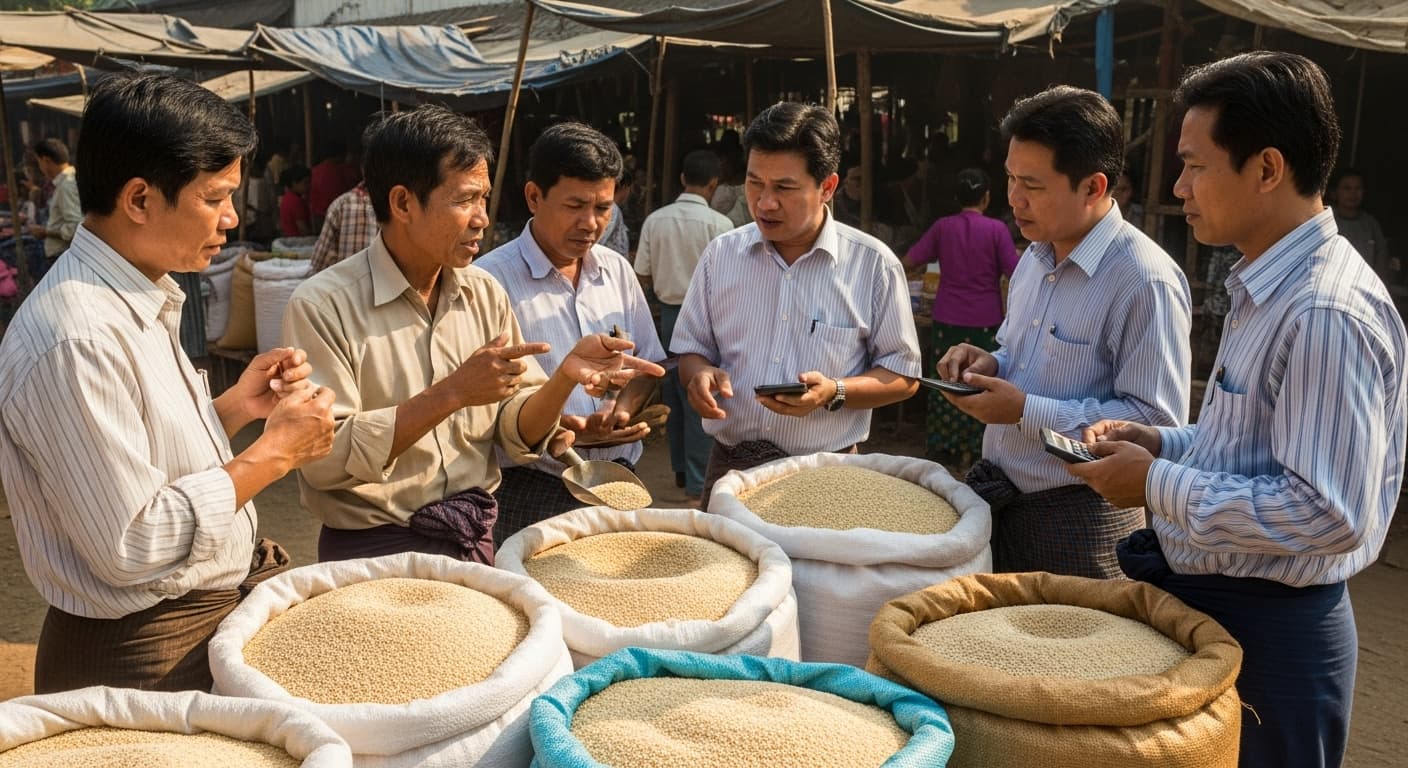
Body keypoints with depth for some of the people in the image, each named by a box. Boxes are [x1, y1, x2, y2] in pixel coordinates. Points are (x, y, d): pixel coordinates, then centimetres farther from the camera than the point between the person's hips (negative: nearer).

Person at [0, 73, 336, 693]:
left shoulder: (141, 299, 6)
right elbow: (132, 544, -24)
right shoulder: (76, 339, -24)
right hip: (149, 655, -8)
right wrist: (275, 451, -17)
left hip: (227, 591, 8)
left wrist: (233, 408, -3)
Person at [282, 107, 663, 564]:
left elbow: (519, 435, 4)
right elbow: (325, 459, -19)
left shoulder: (485, 294, 5)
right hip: (375, 549, -2)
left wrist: (565, 377, -15)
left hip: (478, 539, 3)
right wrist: (452, 393, -23)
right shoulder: (322, 305, -12)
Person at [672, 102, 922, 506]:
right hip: (730, 469, 2)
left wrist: (834, 393, -18)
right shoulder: (720, 254, 3)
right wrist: (699, 373, -11)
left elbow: (903, 377, -1)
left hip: (827, 477, -2)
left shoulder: (874, 264, -5)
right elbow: (691, 349, 12)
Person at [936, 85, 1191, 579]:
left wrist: (1027, 411, -23)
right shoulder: (1035, 258, 8)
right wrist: (991, 364, -1)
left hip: (1079, 518, -8)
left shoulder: (1145, 281, -20)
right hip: (999, 498, 8)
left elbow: (1158, 421, -23)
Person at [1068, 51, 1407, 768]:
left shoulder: (1327, 313, -25)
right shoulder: (1269, 286, 7)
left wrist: (1158, 484, -21)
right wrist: (1164, 444, 2)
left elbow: (1330, 513, -29)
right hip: (1204, 600, 9)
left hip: (1266, 629, -9)